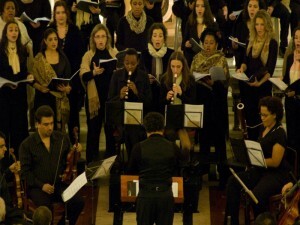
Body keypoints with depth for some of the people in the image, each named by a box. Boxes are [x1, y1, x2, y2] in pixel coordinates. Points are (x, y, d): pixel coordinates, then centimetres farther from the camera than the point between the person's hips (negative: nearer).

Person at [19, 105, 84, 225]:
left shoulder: (63, 138, 8)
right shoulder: (27, 145, -1)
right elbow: (25, 172, -2)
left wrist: (76, 152, -5)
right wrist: (41, 185, -14)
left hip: (60, 183, 3)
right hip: (38, 187, -3)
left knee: (78, 202, -23)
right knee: (46, 207, -34)